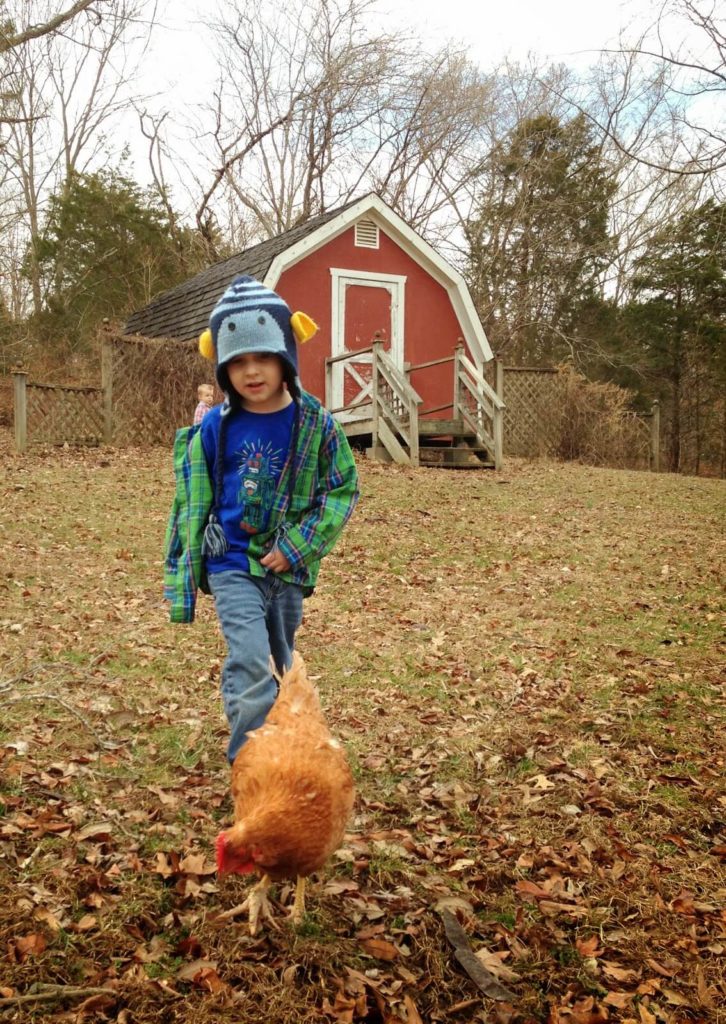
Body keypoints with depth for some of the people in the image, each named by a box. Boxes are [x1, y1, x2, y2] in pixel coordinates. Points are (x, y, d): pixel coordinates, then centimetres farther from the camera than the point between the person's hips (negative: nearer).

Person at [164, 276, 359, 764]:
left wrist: (298, 547, -12)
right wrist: (182, 585, 1)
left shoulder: (315, 424, -6)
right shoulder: (214, 429, -6)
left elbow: (344, 490, -1)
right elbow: (190, 508, 0)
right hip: (233, 565, -2)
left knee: (282, 667, 16)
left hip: (288, 570, 2)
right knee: (251, 665, -17)